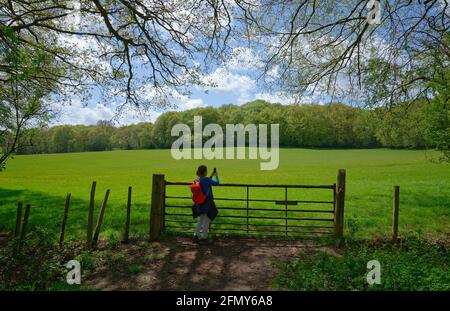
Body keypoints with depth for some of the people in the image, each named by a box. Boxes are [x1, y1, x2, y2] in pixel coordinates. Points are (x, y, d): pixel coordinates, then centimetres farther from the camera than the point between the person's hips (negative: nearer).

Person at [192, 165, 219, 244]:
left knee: (200, 220, 19)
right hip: (207, 203, -7)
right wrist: (216, 176, 13)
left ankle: (195, 236, 18)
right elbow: (216, 183, -4)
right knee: (206, 220, 6)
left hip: (199, 203, 7)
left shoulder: (196, 180, 2)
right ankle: (204, 238, 15)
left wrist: (211, 176, 19)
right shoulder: (207, 179, -19)